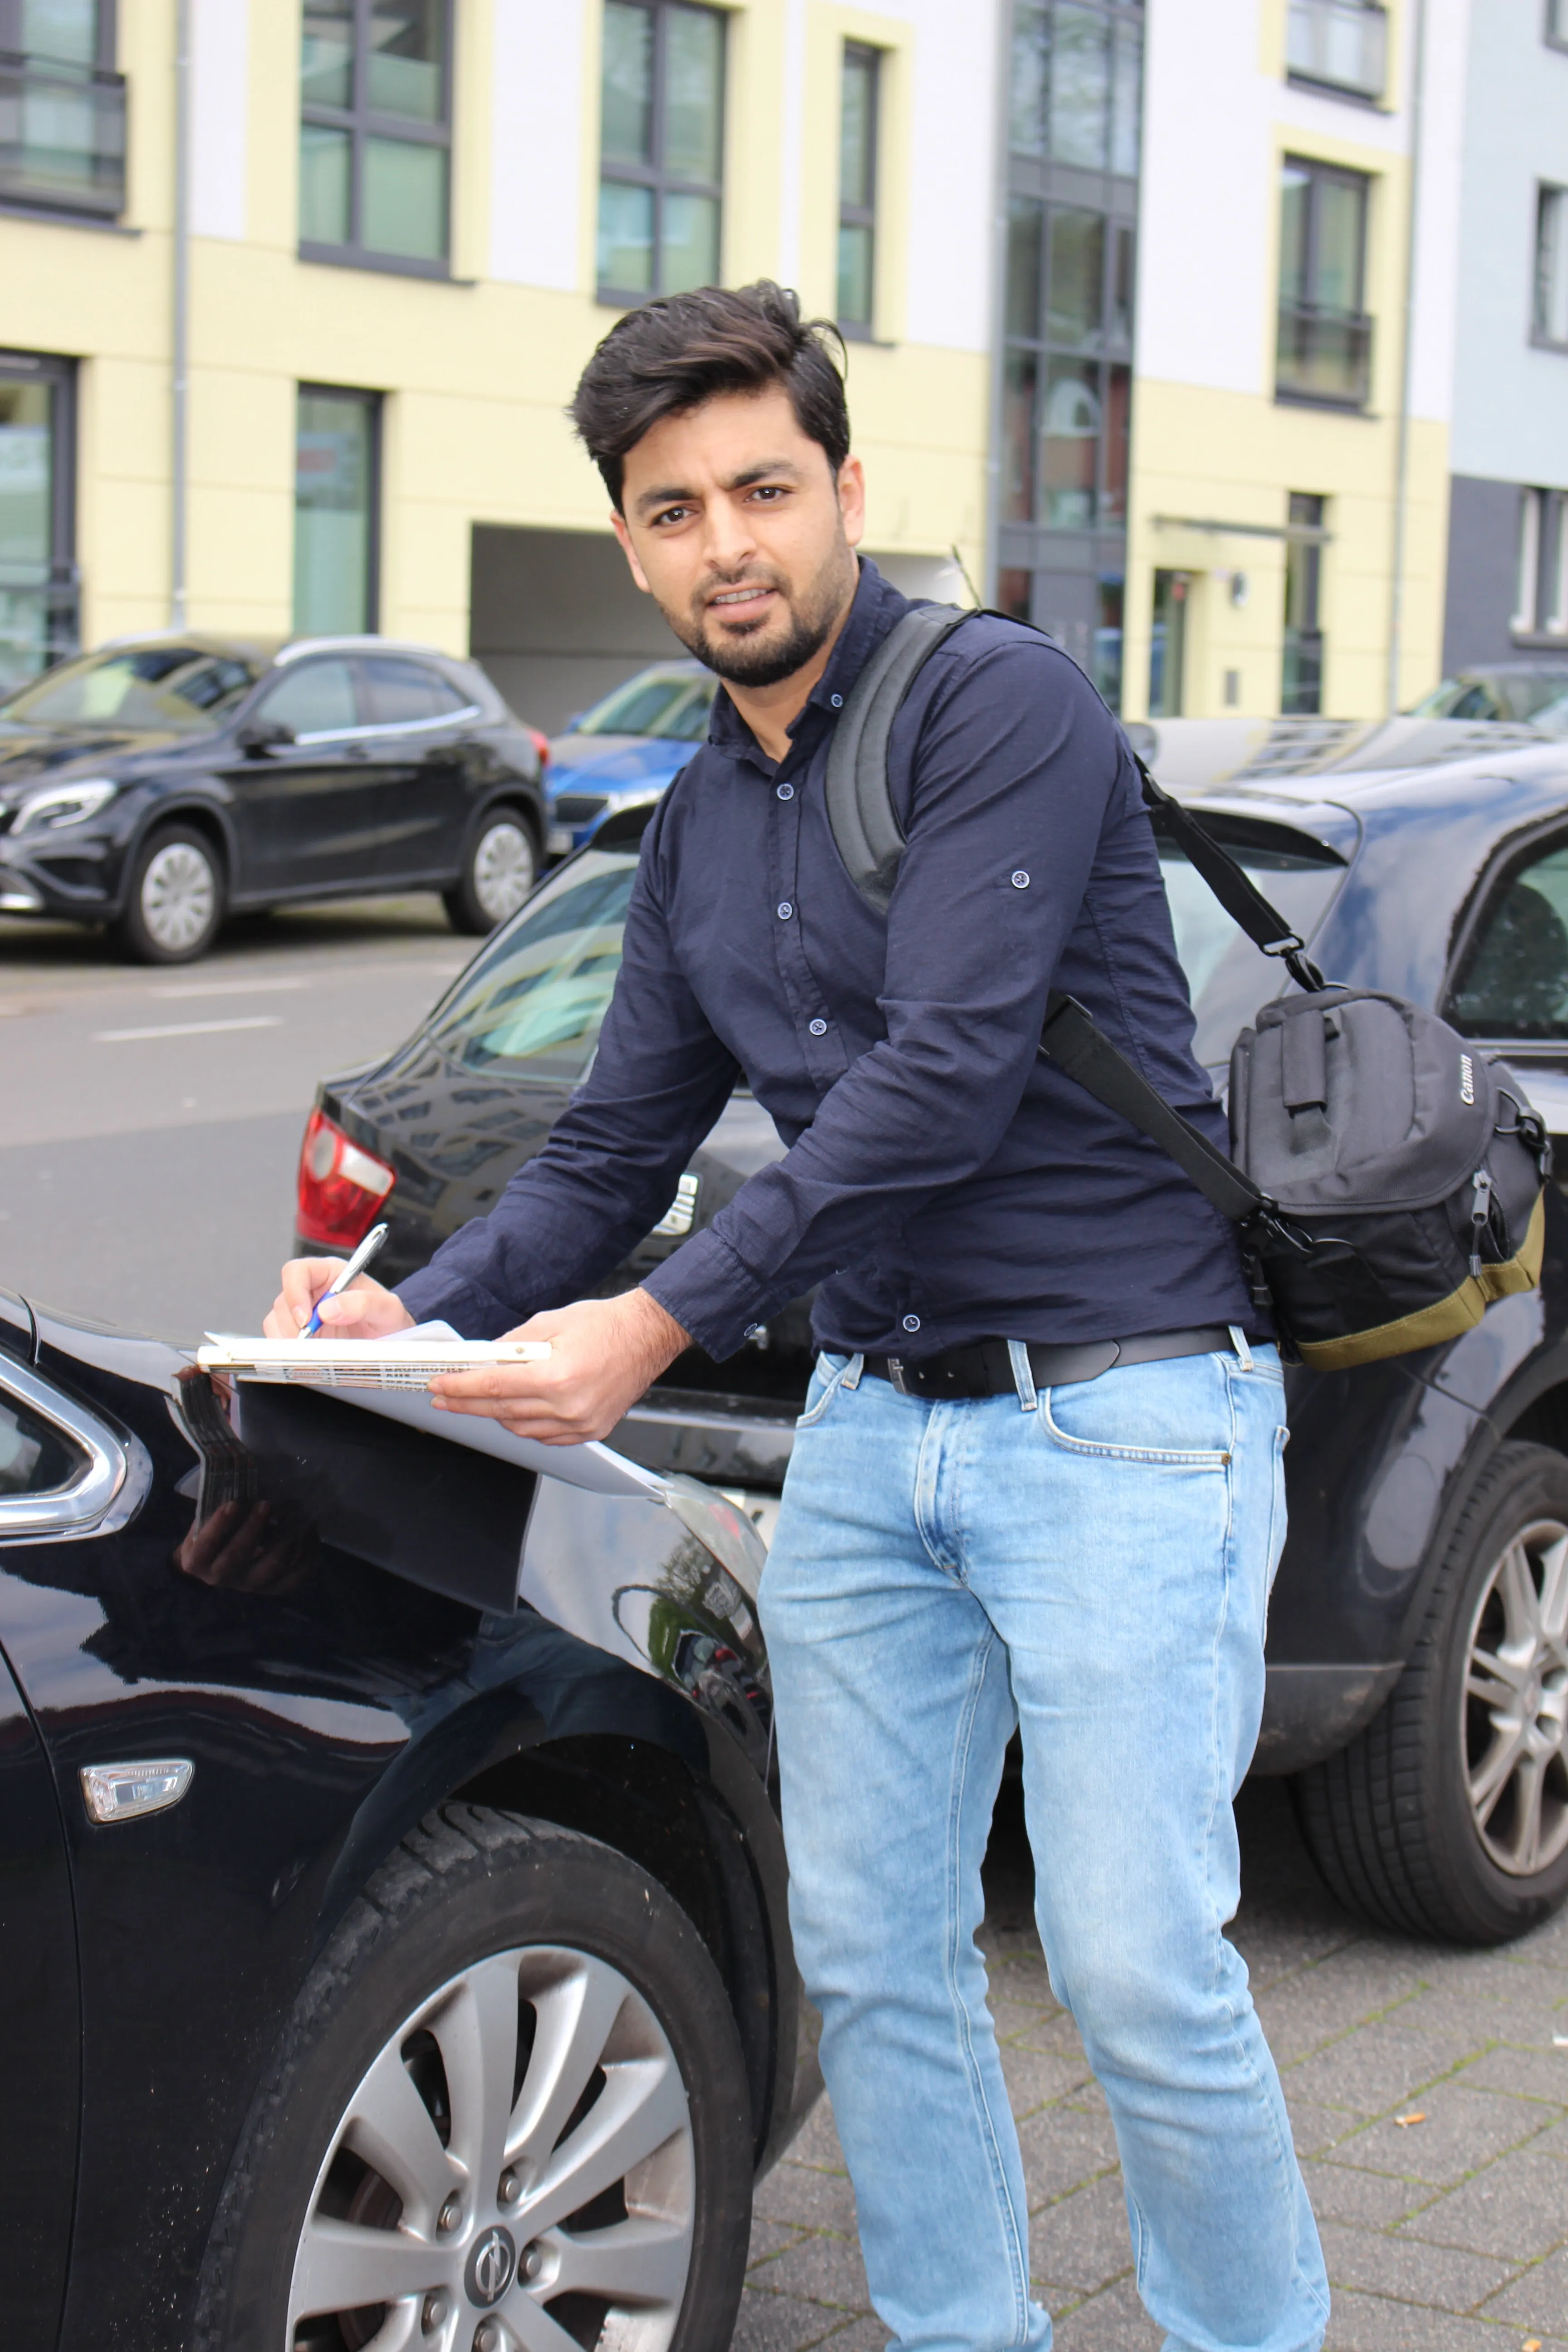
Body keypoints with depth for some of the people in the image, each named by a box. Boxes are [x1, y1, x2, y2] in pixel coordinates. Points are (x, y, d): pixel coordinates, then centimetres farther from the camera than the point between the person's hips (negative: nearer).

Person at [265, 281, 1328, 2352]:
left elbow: (946, 1078, -20)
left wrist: (664, 1325, -21)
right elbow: (610, 1154, 16)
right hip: (874, 1424, 7)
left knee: (1140, 1975, -7)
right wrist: (422, 1311, -2)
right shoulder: (699, 826, 14)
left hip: (1121, 1414, -7)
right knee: (870, 1955, 9)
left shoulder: (998, 703, -11)